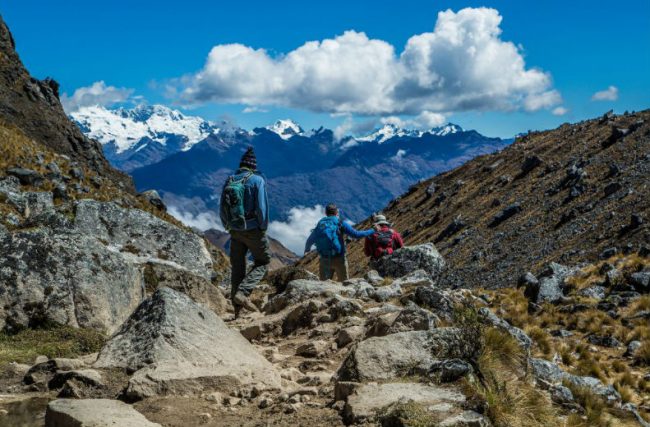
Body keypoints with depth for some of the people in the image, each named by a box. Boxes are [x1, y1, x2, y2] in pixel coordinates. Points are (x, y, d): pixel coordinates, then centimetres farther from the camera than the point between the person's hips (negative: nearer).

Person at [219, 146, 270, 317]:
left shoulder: (229, 181, 5)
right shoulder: (257, 180, -10)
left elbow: (222, 209, 8)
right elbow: (262, 207, -16)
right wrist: (263, 228, -5)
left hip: (235, 231, 5)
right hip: (253, 230, -5)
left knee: (237, 267, 13)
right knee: (262, 263, 10)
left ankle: (237, 308, 15)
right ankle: (242, 293, -11)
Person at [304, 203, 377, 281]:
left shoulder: (319, 225, 9)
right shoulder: (340, 223, -3)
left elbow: (310, 240, 20)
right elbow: (356, 234, -8)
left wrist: (307, 250, 40)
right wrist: (372, 231, 3)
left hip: (325, 260, 3)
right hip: (339, 259, -3)